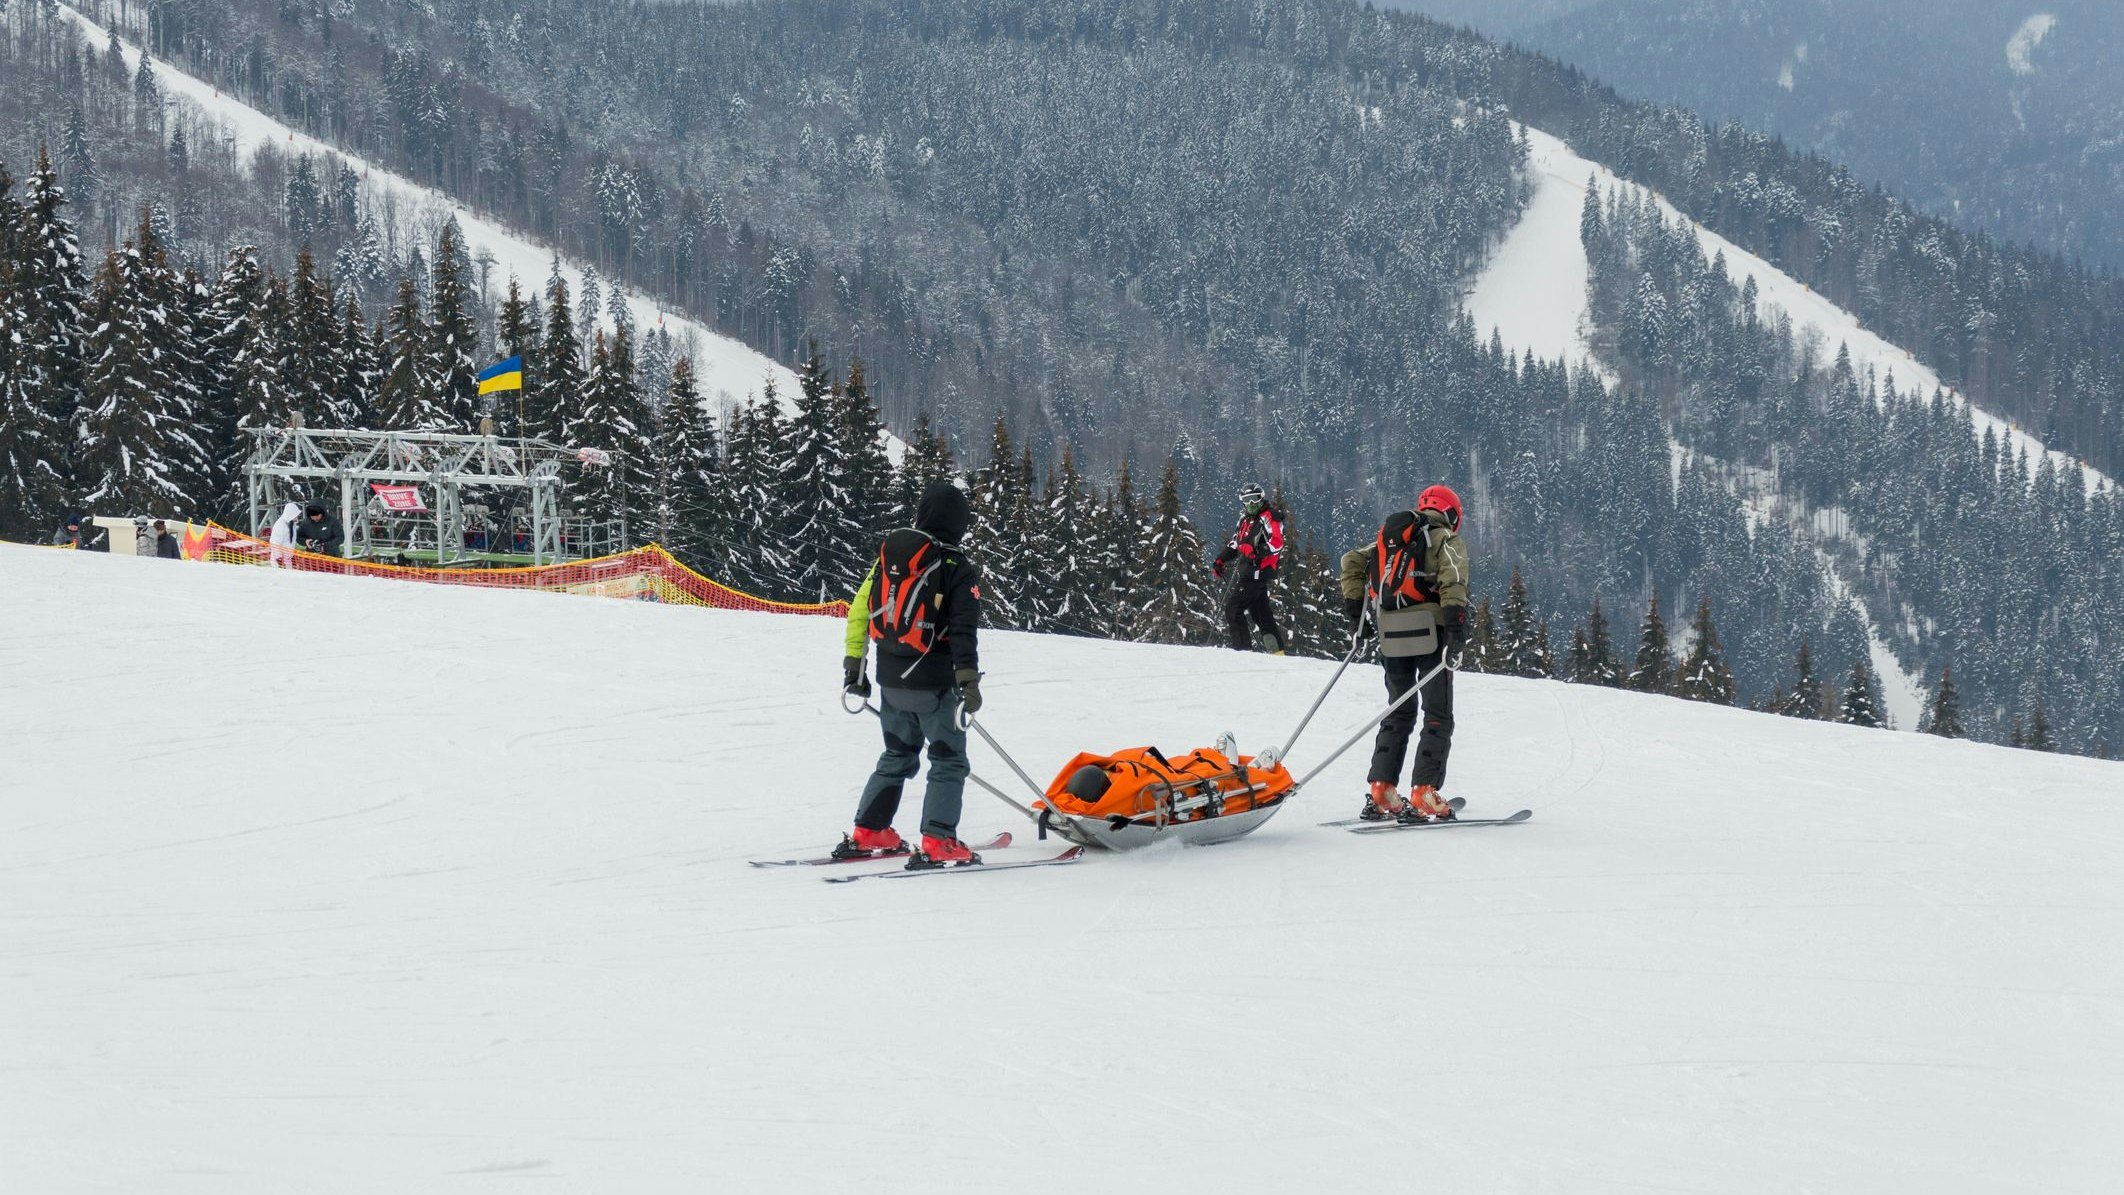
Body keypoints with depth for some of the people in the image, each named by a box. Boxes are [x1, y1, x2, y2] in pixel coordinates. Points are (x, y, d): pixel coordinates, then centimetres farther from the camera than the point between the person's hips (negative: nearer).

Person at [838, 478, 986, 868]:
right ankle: (937, 843, -9)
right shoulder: (958, 570, -10)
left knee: (897, 756, 21)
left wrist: (854, 664, 16)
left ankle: (868, 834, 18)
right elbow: (964, 631, -17)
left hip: (891, 681, 5)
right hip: (934, 684, -5)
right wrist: (968, 681, -16)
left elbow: (859, 609, 8)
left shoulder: (889, 554, 4)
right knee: (949, 761, 3)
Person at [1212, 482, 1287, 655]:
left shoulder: (1269, 517, -8)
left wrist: (1256, 551, -31)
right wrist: (1221, 560, 18)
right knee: (1260, 611, 10)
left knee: (1233, 608, -11)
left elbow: (1276, 544, -19)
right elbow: (1235, 544, 28)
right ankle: (1277, 651, 11)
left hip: (1257, 573, -9)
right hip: (1246, 571, 9)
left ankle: (1242, 648, -12)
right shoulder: (1245, 519, 20)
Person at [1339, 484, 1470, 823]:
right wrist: (1457, 624, -21)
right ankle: (1424, 795, -13)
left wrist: (1354, 608, 15)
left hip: (1391, 636, 5)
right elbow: (1452, 579, -15)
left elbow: (1353, 561, 13)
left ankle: (1381, 793, 9)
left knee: (1399, 713, 16)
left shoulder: (1390, 537, 19)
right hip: (1428, 632, -5)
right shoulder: (1447, 540, 3)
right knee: (1438, 716, -1)